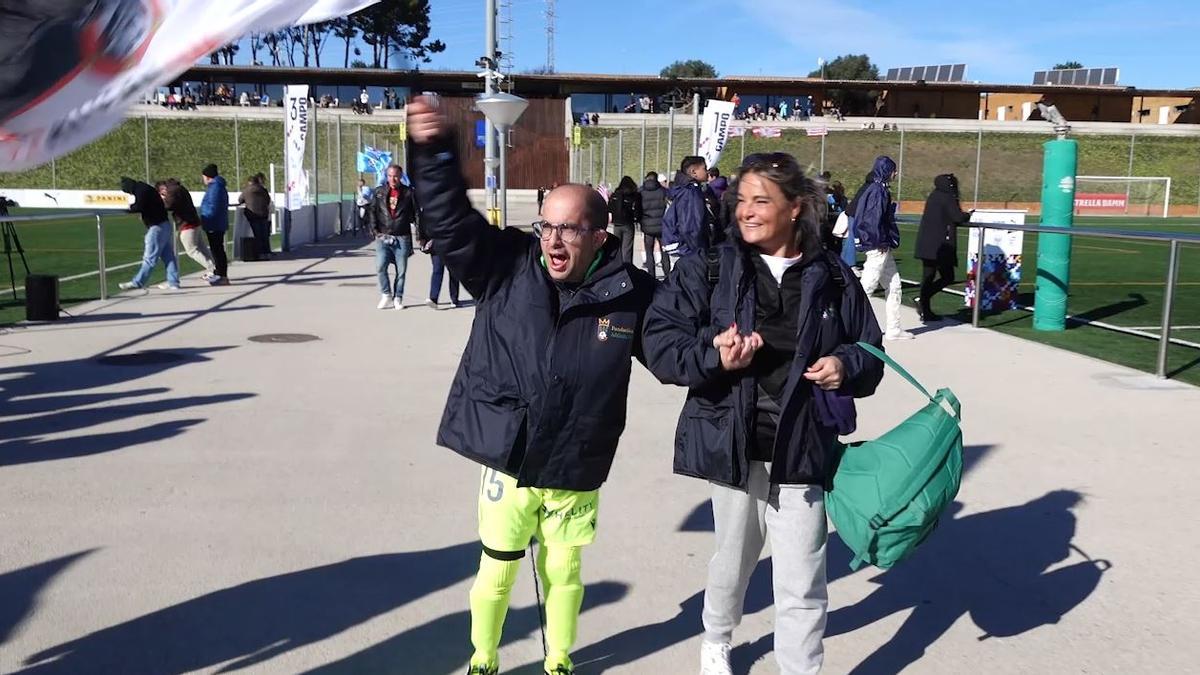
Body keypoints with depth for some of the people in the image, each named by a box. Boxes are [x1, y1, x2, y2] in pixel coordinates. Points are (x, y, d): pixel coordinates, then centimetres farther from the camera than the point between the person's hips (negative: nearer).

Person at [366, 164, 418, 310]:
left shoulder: (408, 193, 3)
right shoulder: (379, 192, 7)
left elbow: (416, 214, 4)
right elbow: (371, 211, 8)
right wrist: (375, 230, -2)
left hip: (402, 238, 0)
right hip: (383, 237, 1)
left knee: (401, 270, 3)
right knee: (380, 267, -13)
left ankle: (398, 298, 16)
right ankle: (386, 295, 5)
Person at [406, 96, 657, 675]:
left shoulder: (630, 294, -9)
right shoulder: (507, 268, -9)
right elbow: (452, 220, -16)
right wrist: (435, 153, -30)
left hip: (575, 473, 0)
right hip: (507, 463, 0)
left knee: (564, 572, 20)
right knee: (496, 572, 17)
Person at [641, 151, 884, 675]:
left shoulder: (833, 279, 2)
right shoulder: (708, 271, -1)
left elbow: (869, 353, 12)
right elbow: (659, 342, -7)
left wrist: (847, 365, -10)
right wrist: (711, 356, -24)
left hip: (801, 449, 0)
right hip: (732, 443, 1)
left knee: (802, 584, 2)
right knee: (732, 560, 21)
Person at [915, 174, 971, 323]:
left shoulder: (933, 197, 13)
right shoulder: (948, 198, -10)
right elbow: (958, 217, -17)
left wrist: (963, 216, 20)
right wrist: (968, 215, 5)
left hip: (926, 244, 8)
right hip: (941, 245, -8)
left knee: (928, 276, 11)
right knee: (947, 277, 1)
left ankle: (925, 311, 14)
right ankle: (923, 301, -13)